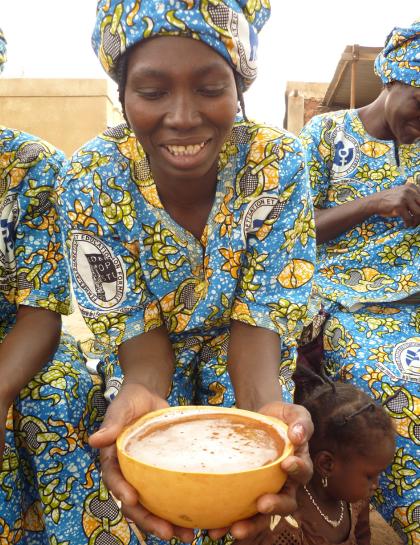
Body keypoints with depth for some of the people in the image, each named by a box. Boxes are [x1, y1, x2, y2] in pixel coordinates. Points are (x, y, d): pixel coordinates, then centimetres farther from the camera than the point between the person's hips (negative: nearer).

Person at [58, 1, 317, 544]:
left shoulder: (277, 162, -22)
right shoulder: (91, 179, -21)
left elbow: (259, 316, -19)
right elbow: (138, 329, -17)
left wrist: (267, 404, -40)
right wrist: (141, 396, -41)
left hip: (239, 340, 1)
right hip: (149, 349, 0)